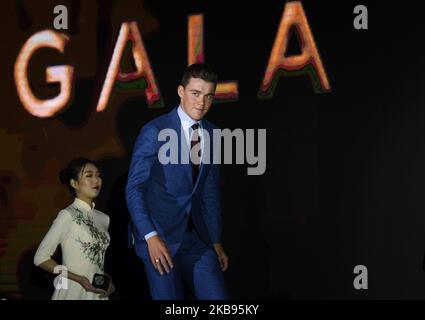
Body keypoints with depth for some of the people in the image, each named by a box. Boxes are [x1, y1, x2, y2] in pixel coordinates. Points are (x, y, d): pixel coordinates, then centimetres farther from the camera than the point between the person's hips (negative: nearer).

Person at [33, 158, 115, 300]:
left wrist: (110, 280, -1)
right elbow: (40, 258, -10)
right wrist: (78, 279, -17)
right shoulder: (67, 216, -9)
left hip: (98, 293, 5)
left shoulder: (104, 219, 7)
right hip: (73, 292, -5)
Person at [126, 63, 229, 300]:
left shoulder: (212, 134, 9)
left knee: (217, 296, -2)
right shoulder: (155, 131, -8)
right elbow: (134, 188, -12)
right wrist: (150, 236, -22)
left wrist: (216, 242, 13)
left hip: (196, 235, 5)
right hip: (160, 237, -5)